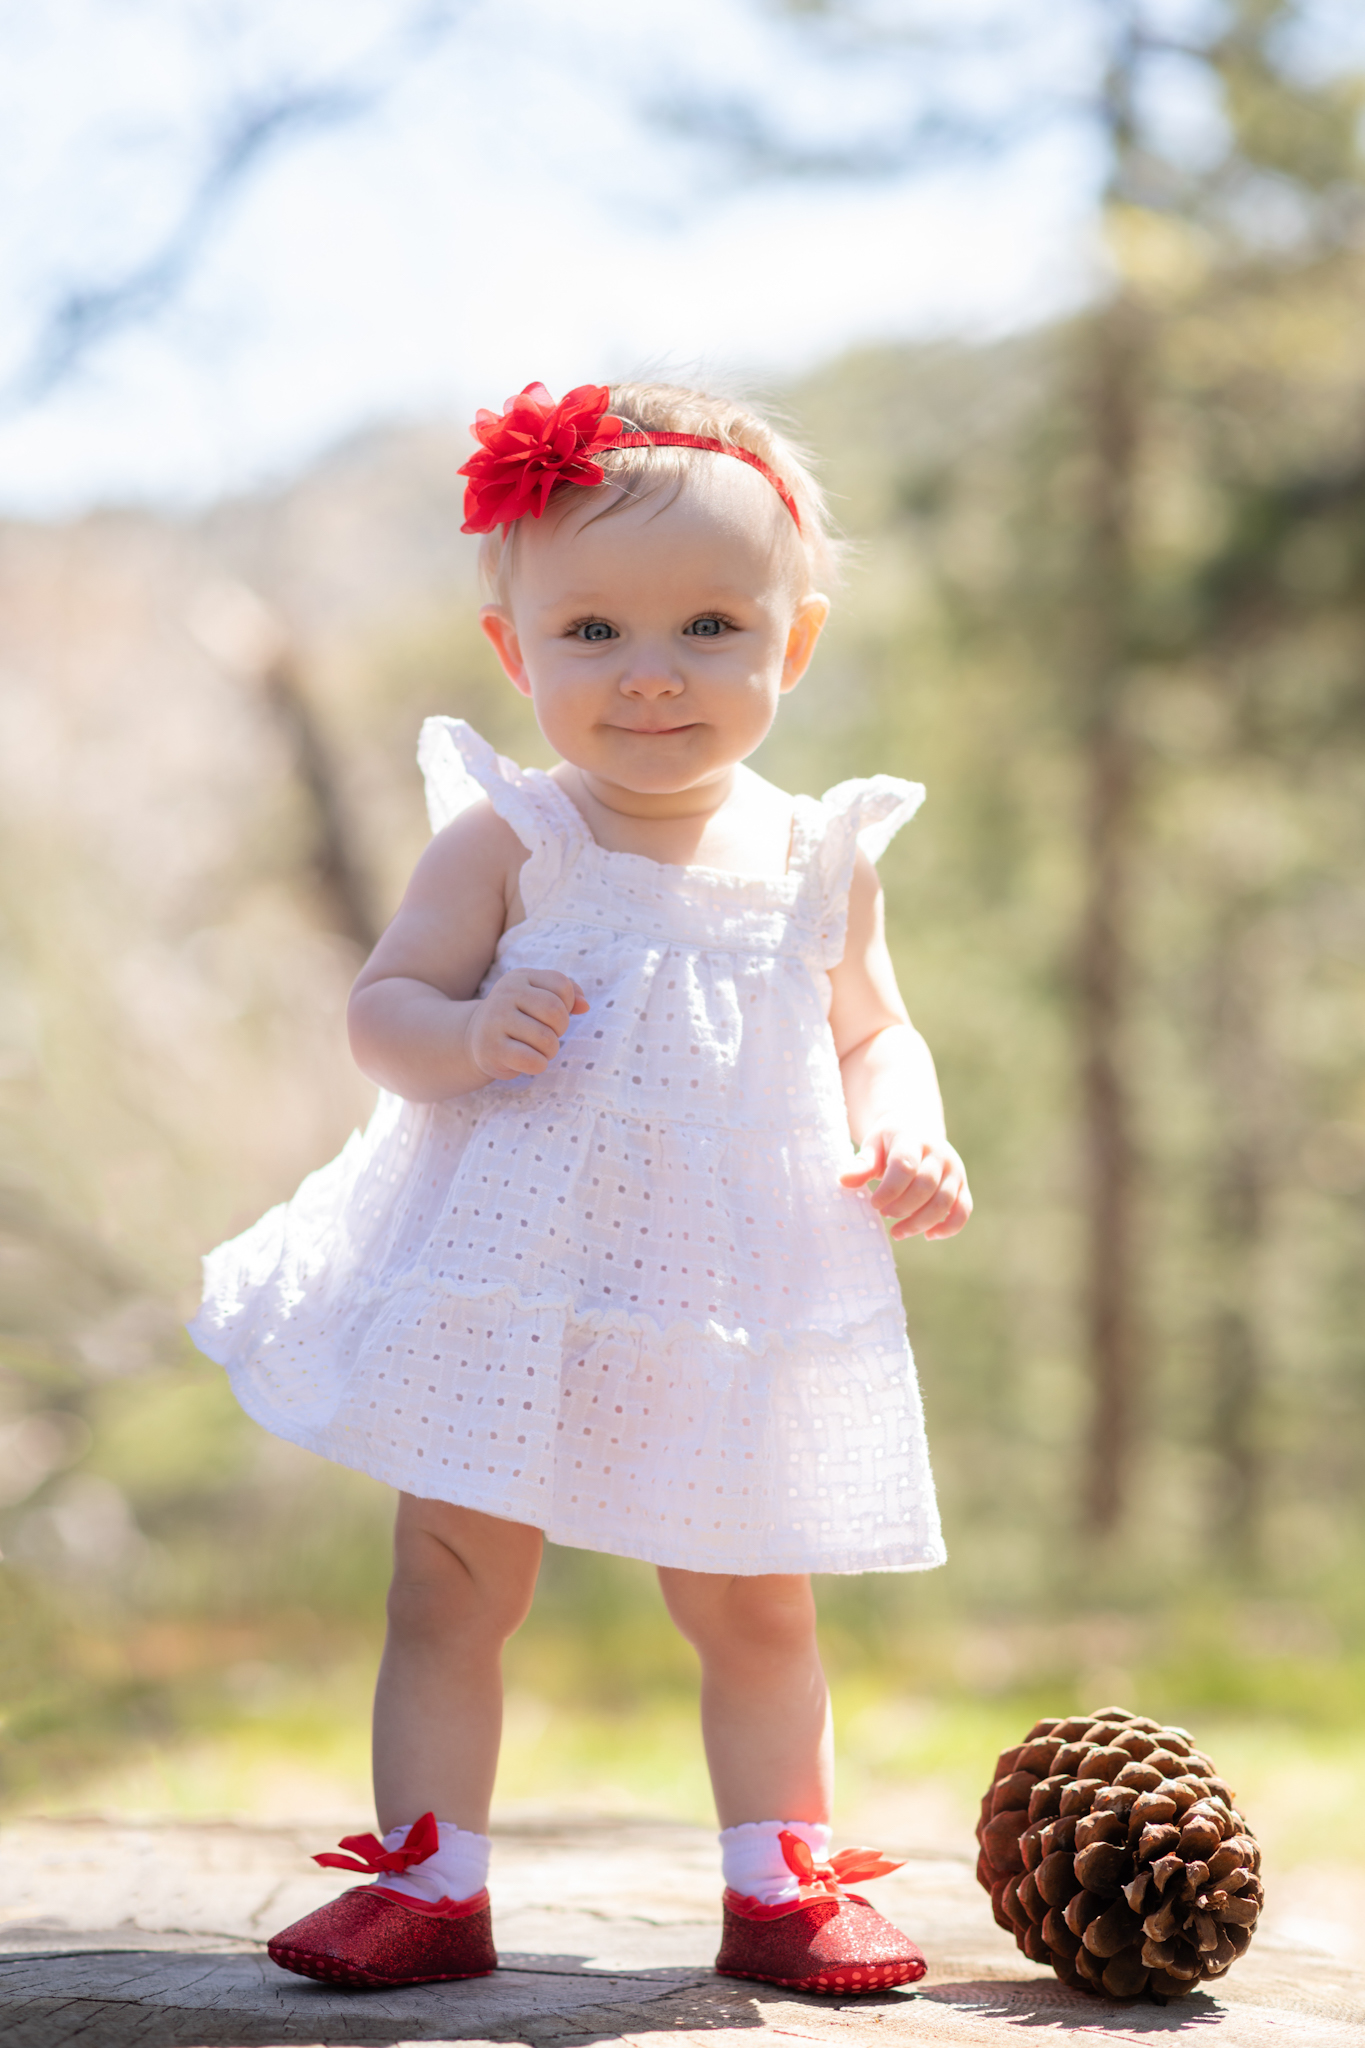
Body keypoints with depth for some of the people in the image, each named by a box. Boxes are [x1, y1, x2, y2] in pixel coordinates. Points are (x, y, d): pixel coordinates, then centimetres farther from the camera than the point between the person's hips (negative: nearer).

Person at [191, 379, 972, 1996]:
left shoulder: (818, 859, 2)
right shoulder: (507, 841, -7)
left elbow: (871, 1033, 13)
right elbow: (382, 1006, -5)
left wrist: (903, 1138, -7)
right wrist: (467, 1038, -26)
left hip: (737, 1309, 2)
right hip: (507, 1289, -1)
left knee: (754, 1612, 10)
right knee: (449, 1587, 4)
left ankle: (777, 1886, 24)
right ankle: (428, 1882, 15)